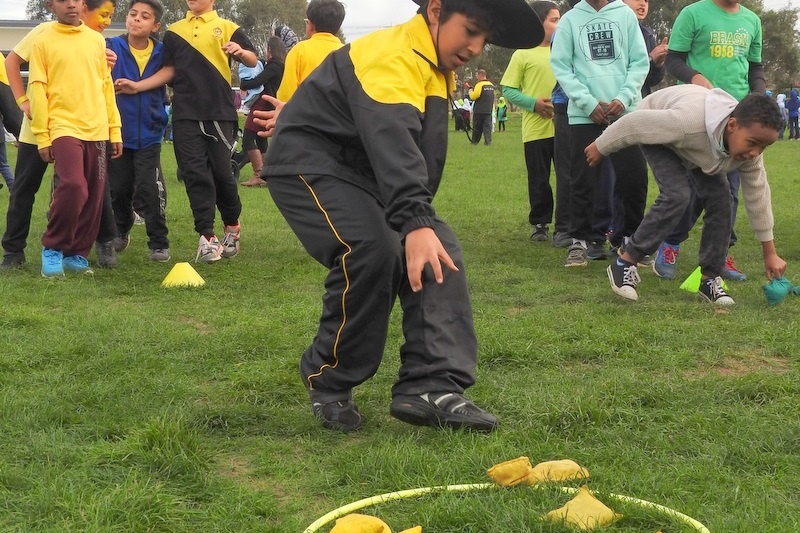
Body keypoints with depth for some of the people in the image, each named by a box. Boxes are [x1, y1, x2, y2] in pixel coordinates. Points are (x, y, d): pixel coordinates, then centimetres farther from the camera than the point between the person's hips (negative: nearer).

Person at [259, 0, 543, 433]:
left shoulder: (434, 65, 7)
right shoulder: (394, 56, -25)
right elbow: (392, 141, -42)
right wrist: (415, 223, -55)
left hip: (362, 171, 10)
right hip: (309, 165, -9)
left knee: (439, 252, -8)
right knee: (374, 250, -30)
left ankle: (432, 386, -16)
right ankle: (328, 382, -10)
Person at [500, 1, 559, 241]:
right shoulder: (523, 54, -1)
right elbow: (508, 89, -2)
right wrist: (534, 103, -14)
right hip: (536, 129, -3)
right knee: (539, 180, 4)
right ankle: (540, 224, 15)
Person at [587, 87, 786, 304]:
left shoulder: (749, 149, -26)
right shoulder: (689, 121, -47)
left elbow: (758, 195, -14)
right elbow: (636, 123, -34)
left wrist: (769, 253, -8)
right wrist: (601, 147, -16)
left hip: (701, 144, 6)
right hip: (656, 132, -6)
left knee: (720, 196, -11)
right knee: (676, 195, -26)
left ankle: (709, 279, 1)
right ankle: (624, 263, -14)